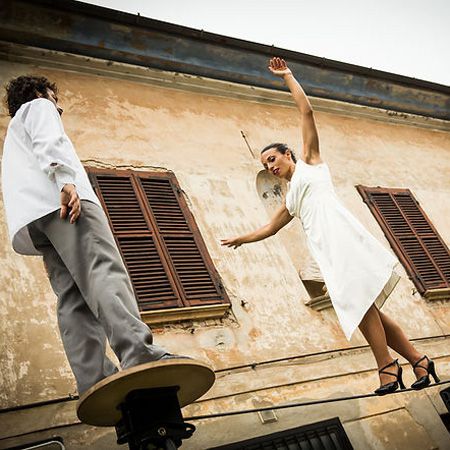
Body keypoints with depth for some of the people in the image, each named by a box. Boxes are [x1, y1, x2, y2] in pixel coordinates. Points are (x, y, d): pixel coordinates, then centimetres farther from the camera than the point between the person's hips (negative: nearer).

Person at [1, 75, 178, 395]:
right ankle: (141, 356, -48)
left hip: (33, 218, 9)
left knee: (73, 298, -9)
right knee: (104, 271, -28)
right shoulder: (38, 107, 21)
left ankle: (96, 383, -23)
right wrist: (67, 181, -18)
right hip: (60, 199, -8)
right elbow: (48, 143, -2)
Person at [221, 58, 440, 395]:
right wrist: (242, 239, 54)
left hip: (341, 236, -7)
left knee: (359, 303, -20)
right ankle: (419, 362, -3)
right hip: (328, 253, 7)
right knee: (363, 308, -4)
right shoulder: (291, 199, 33)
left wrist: (287, 76, 20)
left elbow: (307, 111, 14)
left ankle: (388, 368, -21)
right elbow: (271, 227, 45)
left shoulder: (309, 161, 18)